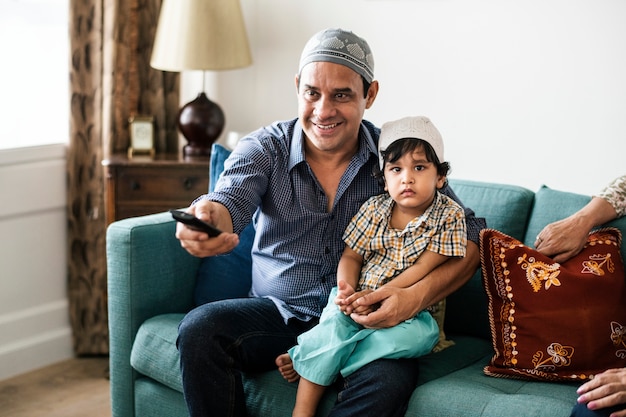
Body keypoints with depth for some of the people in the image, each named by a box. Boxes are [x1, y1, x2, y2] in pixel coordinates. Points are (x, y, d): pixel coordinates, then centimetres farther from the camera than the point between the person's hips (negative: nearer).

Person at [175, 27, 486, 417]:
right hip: (277, 311, 1)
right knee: (199, 329, -27)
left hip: (363, 322, -1)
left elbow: (469, 238, -6)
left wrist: (417, 296, -25)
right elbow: (230, 199, -23)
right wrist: (206, 218, -49)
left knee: (391, 379, -33)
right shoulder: (264, 147, -3)